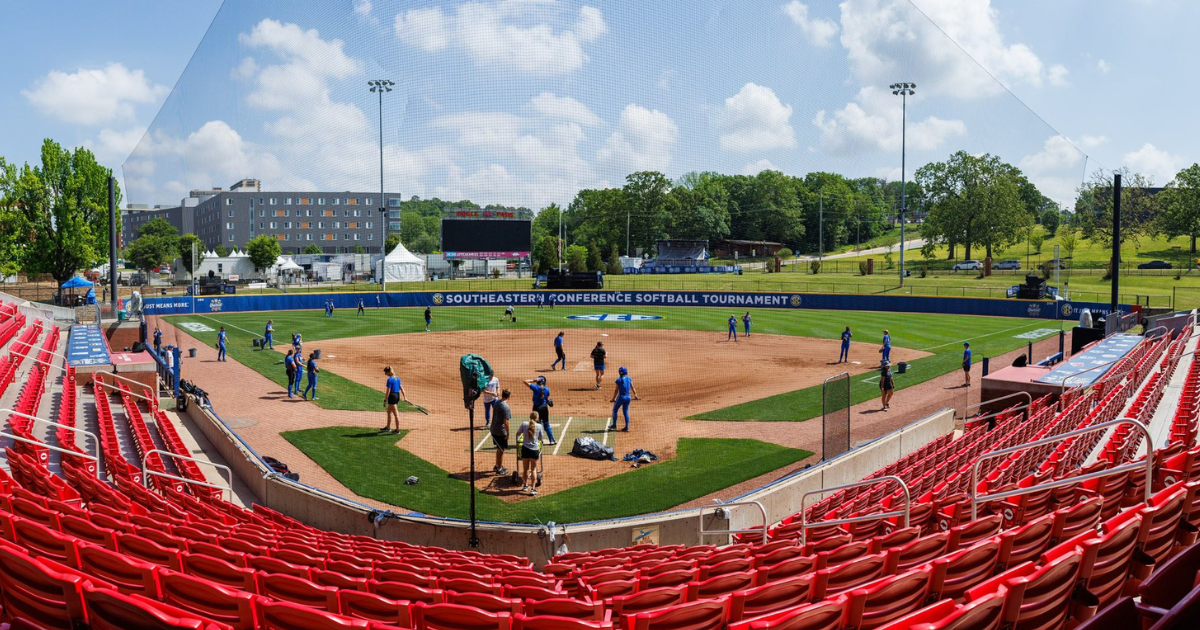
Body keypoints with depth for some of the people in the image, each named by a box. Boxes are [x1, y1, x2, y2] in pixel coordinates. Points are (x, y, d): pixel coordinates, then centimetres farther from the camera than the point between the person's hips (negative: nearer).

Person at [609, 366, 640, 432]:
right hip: (628, 397, 5)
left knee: (615, 410, 13)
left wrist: (613, 399, 2)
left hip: (621, 397, -5)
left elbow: (616, 390, -6)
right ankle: (626, 426, 10)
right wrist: (636, 396, 20)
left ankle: (614, 425, 15)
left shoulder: (619, 380, -10)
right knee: (626, 411, 14)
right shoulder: (629, 379, 3)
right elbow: (633, 388, 9)